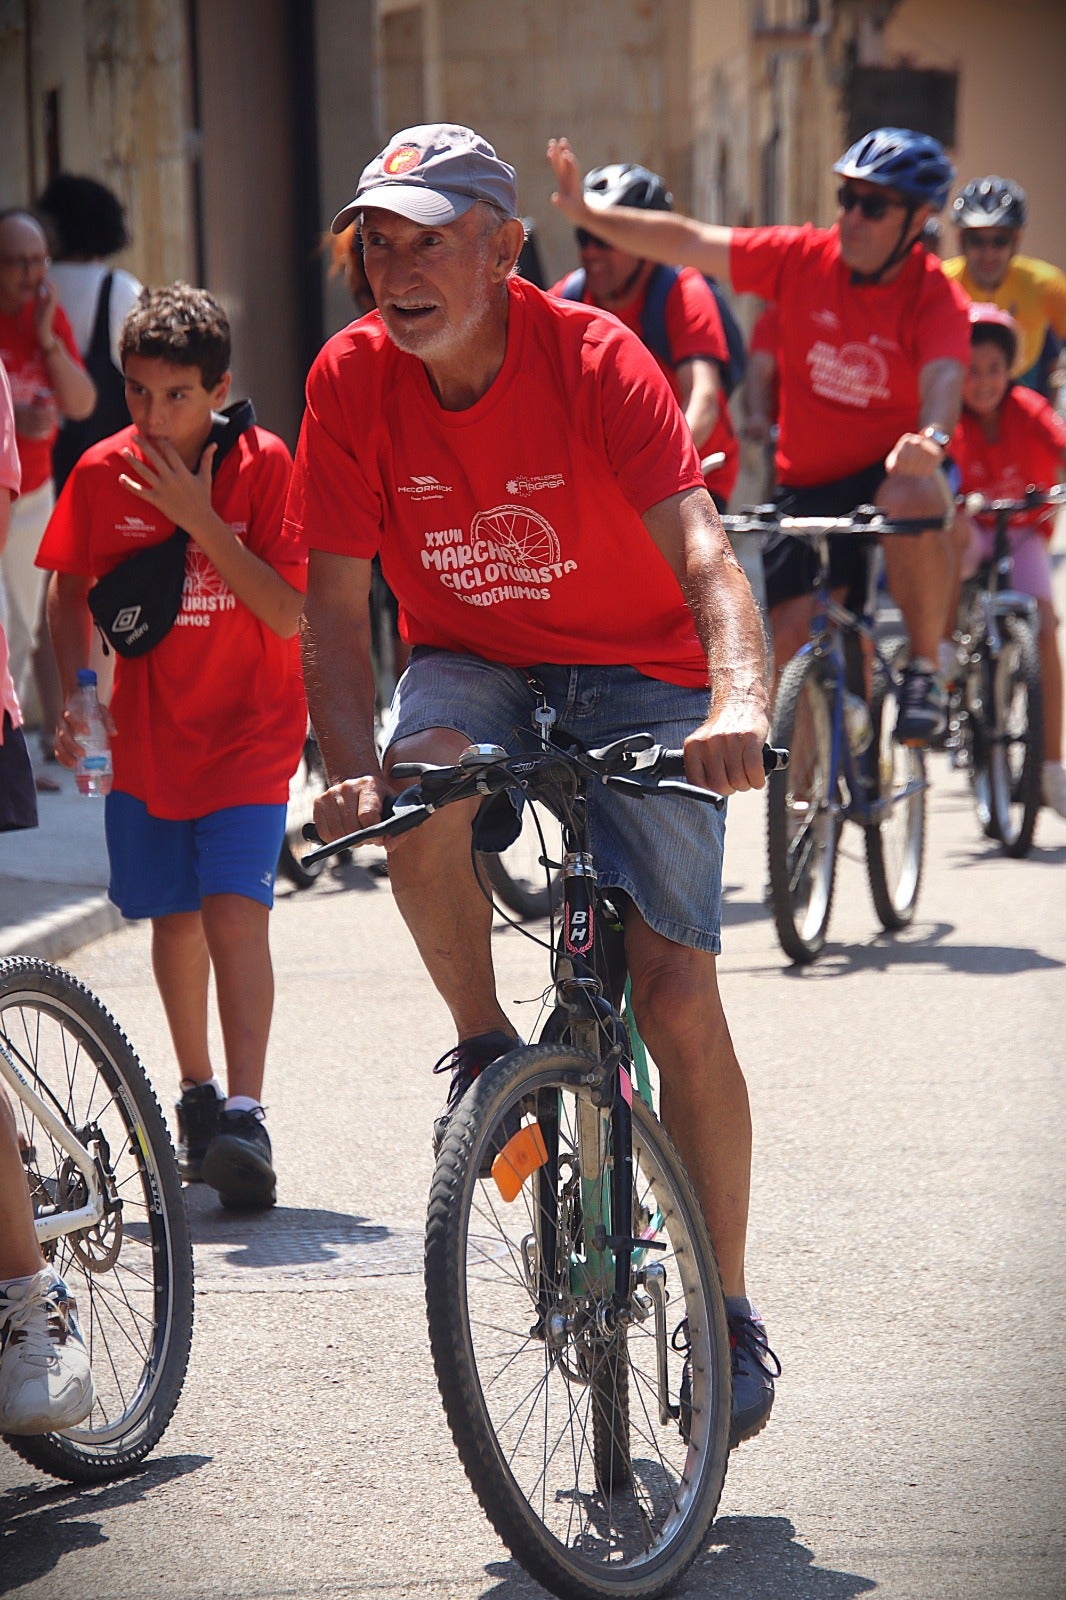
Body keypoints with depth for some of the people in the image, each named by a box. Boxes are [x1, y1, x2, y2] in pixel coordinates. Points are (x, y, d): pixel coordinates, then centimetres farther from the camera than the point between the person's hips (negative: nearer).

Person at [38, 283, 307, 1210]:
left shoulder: (263, 467, -14)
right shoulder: (103, 473, -5)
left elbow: (292, 613, -19)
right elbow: (72, 589, 9)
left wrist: (201, 521, -25)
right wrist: (75, 693, -4)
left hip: (248, 734, -3)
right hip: (147, 735, 3)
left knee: (234, 911, -18)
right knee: (175, 918, 11)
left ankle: (244, 1118, -21)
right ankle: (197, 1098, 31)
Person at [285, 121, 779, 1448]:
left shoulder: (592, 359, -22)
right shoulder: (353, 378, -14)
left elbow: (702, 552, -33)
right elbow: (335, 603, -13)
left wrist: (738, 700, -52)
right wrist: (349, 769, -30)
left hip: (636, 668, -2)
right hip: (470, 662, 2)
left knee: (677, 999, -12)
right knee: (419, 792, -35)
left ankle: (729, 1310, 4)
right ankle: (485, 1047, -8)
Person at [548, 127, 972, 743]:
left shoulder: (936, 296, -15)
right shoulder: (804, 258, -6)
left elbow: (944, 376, -34)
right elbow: (687, 242, -5)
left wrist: (933, 438, -56)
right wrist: (587, 214, -14)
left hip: (890, 467, -4)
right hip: (805, 484, 4)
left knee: (914, 499, -39)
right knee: (791, 636, -8)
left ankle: (926, 671, -20)